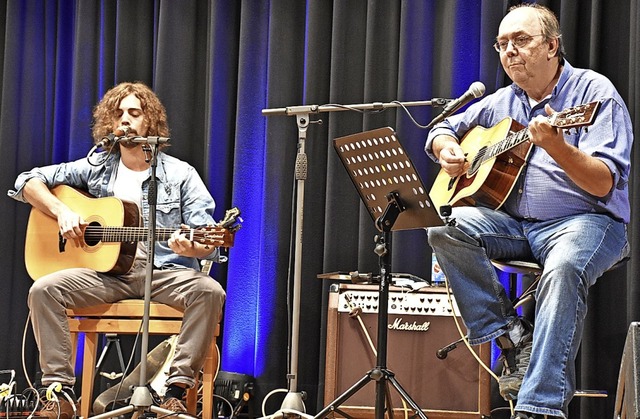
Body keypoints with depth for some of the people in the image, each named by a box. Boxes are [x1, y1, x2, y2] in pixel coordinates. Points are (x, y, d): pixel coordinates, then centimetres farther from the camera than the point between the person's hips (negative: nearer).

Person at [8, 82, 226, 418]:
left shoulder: (180, 175, 6)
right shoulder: (96, 168, 13)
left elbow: (209, 242, 0)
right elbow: (28, 182, 13)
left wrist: (191, 247, -25)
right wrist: (61, 211, -5)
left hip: (164, 271, -2)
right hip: (107, 273, 2)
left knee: (209, 291, -33)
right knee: (43, 289, -24)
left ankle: (176, 391, -30)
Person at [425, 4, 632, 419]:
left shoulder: (594, 93, -7)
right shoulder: (501, 103, 13)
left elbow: (604, 185, -16)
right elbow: (443, 129, 26)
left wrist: (556, 147, -34)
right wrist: (448, 151, 1)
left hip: (585, 221, -6)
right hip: (515, 224, 6)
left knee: (564, 268, -39)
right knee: (445, 228, -19)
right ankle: (513, 337, -15)